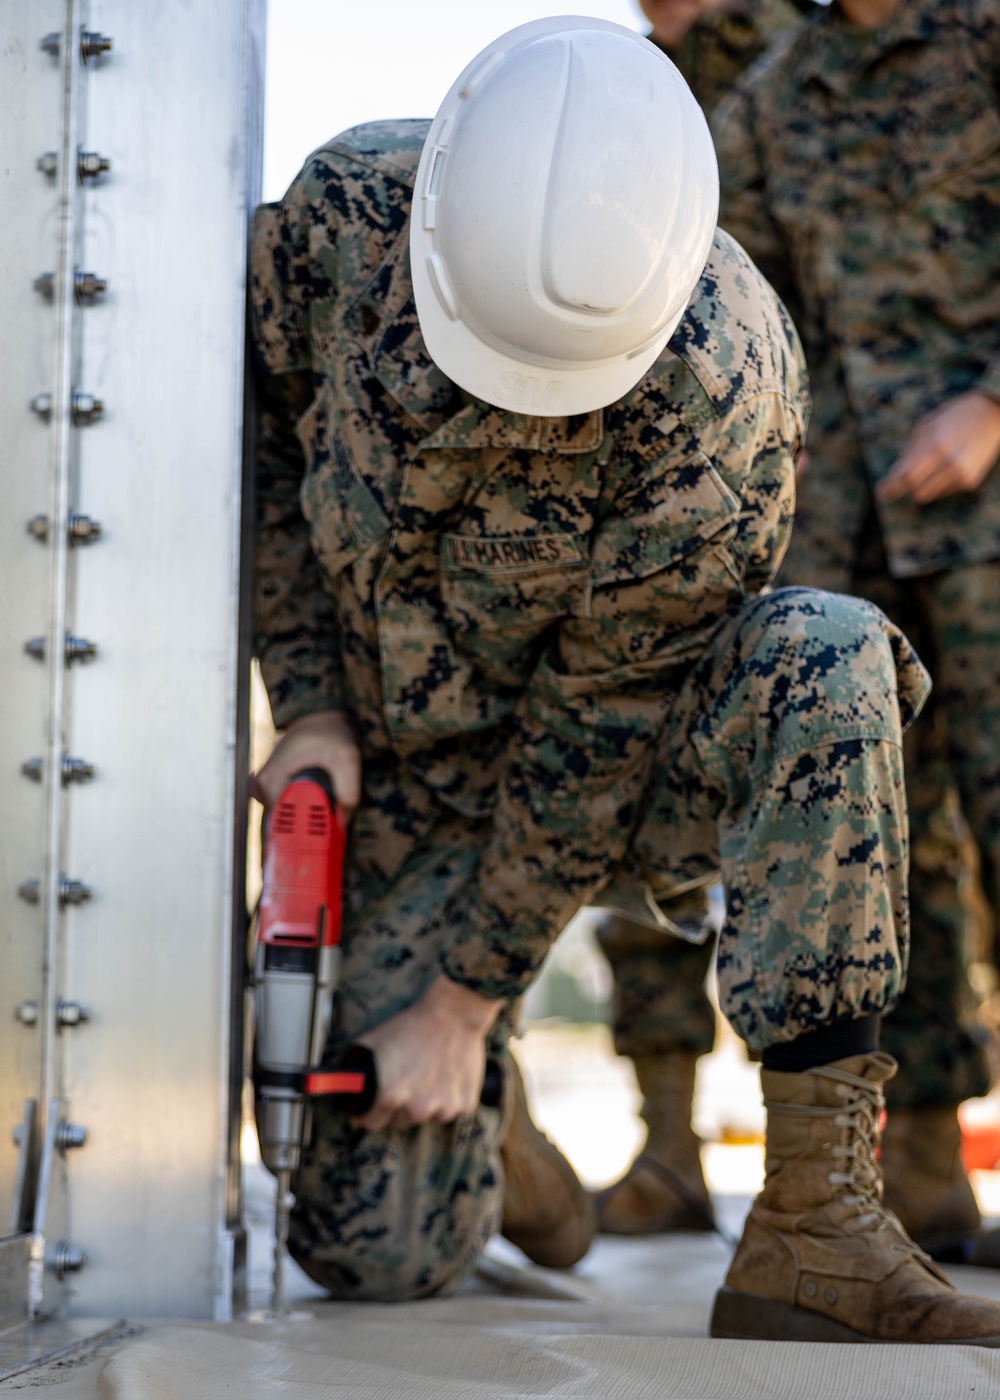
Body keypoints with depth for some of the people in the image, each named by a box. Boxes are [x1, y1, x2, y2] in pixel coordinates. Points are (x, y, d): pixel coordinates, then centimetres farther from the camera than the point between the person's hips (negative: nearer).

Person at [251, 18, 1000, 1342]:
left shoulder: (723, 379, -31)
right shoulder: (347, 204, -20)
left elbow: (607, 718, -23)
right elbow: (256, 428, 0)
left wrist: (467, 992, -16)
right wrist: (309, 706, -7)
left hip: (632, 772, -2)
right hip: (411, 777, 2)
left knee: (824, 662, -37)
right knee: (379, 1260, -6)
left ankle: (820, 1228, -33)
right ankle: (489, 1133, 32)